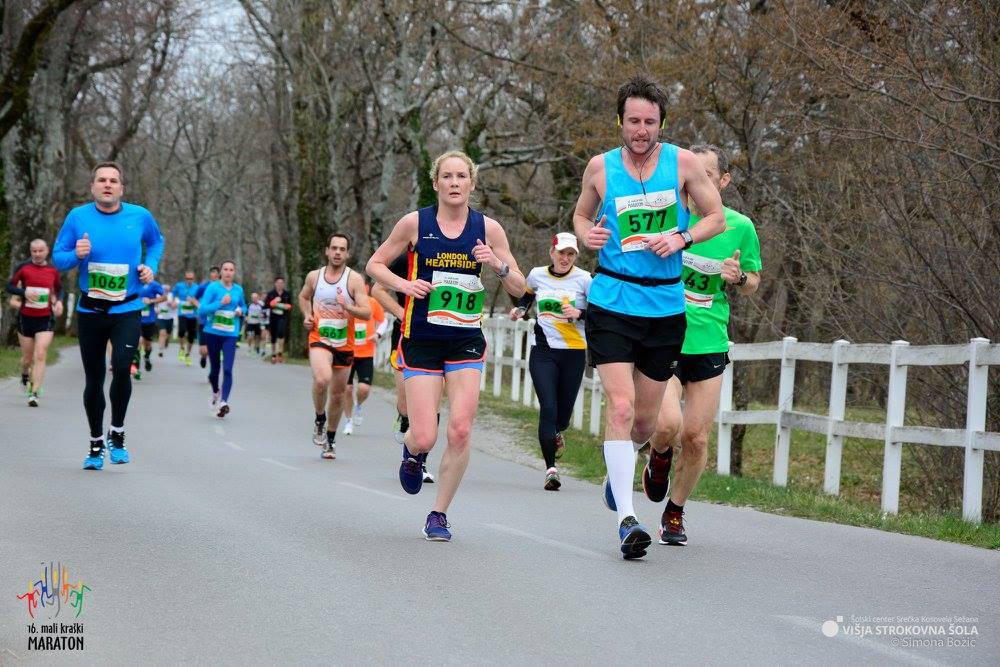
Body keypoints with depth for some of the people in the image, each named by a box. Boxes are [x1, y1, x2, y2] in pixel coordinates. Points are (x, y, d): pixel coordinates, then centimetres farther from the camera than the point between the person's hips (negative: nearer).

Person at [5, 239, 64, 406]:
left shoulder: (53, 270, 3)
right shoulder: (23, 267, -2)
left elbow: (59, 289, 19)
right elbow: (9, 286, 1)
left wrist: (59, 301, -1)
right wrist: (24, 292, -17)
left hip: (45, 319, 0)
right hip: (25, 317, 0)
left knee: (40, 356, -14)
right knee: (27, 357, 10)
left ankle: (34, 393, -15)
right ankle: (25, 376, 45)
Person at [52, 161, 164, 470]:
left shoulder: (140, 216, -1)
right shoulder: (78, 217, -3)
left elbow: (156, 242, 19)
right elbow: (58, 257, 2)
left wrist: (150, 266, 2)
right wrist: (76, 255, -19)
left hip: (127, 310, -1)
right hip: (90, 311, 1)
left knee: (121, 367, -21)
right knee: (94, 379, 7)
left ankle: (117, 435, -2)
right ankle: (96, 444, 24)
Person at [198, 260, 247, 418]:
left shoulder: (238, 289, 5)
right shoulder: (213, 287, -5)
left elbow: (243, 306, 25)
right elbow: (202, 310, -12)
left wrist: (241, 311, 1)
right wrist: (220, 303, -22)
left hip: (230, 334, 1)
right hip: (213, 332, -1)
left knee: (227, 369, -16)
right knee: (215, 368, 13)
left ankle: (223, 402, -22)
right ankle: (215, 393, 41)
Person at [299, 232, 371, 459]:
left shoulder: (355, 279, -7)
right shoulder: (314, 276, 2)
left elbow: (367, 313, -13)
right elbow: (303, 297, 23)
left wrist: (348, 307, -30)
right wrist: (307, 316, 5)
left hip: (344, 344, 1)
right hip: (319, 339, -1)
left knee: (338, 395, 11)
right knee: (322, 379, -30)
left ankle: (330, 439, 30)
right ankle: (319, 419, -3)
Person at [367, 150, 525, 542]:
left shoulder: (488, 228, 2)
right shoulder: (415, 223, -2)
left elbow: (519, 290, 6)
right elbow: (375, 264, 9)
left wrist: (499, 266, -15)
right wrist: (404, 285, -10)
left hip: (466, 343, 1)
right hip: (421, 340, -1)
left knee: (460, 432, -12)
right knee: (424, 438, -8)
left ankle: (439, 514, 6)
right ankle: (412, 452, 32)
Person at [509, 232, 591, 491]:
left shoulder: (583, 279, -3)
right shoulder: (537, 275, 5)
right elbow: (527, 296, 26)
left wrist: (579, 313, -18)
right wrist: (519, 310, 8)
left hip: (574, 353, 0)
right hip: (543, 352, 0)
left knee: (563, 413, 6)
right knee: (548, 408, -16)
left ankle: (555, 432, 45)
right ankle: (551, 469, -14)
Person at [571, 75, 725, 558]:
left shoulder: (682, 163, -1)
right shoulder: (600, 167, 1)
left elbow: (716, 217, 7)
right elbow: (581, 214, 18)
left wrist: (681, 237, -11)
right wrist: (587, 234, -5)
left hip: (665, 306, 1)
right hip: (611, 303, -1)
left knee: (646, 419, 11)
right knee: (621, 406, -15)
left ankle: (619, 463, 45)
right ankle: (626, 518, -14)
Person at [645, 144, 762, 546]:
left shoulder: (740, 227, 2)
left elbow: (753, 282, 14)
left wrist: (738, 278, -9)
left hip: (709, 344, 2)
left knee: (695, 438, 3)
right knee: (667, 424, -21)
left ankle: (675, 514, 26)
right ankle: (659, 457, 17)